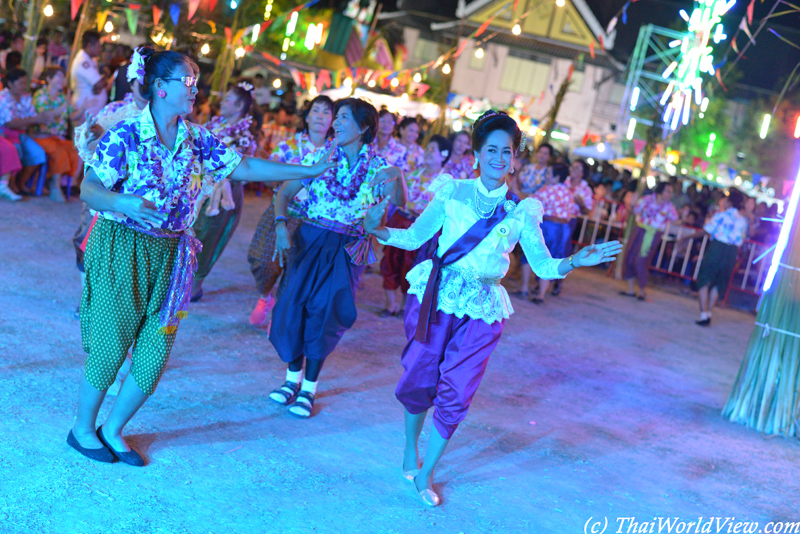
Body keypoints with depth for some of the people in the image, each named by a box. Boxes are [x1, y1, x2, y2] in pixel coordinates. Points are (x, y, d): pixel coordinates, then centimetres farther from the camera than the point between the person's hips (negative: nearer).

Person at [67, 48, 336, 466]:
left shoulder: (196, 140, 5)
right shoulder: (125, 134, -12)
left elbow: (246, 168, 7)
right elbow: (88, 190, -15)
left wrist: (313, 171, 6)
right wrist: (125, 203, -36)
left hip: (170, 256, 5)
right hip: (121, 249, -5)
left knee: (154, 355, 4)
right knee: (109, 347, 1)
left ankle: (112, 431, 24)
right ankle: (83, 430, 23)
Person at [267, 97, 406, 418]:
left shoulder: (378, 167, -2)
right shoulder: (320, 157, 0)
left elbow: (398, 205, -15)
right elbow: (285, 192, 1)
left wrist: (397, 175, -34)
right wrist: (280, 225, -15)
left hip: (347, 250, -1)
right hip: (310, 240, 2)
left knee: (324, 314, 0)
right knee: (294, 305, 0)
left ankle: (309, 388, 13)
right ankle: (292, 378, 21)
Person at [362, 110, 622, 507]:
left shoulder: (521, 212, 3)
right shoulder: (453, 193, 1)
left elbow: (544, 266, 1)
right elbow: (413, 237, 2)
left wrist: (575, 262, -17)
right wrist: (377, 231, -15)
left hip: (481, 311, 1)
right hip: (435, 297, -1)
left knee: (455, 394, -1)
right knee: (419, 381, 2)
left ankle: (425, 473, 16)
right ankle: (410, 452, 32)